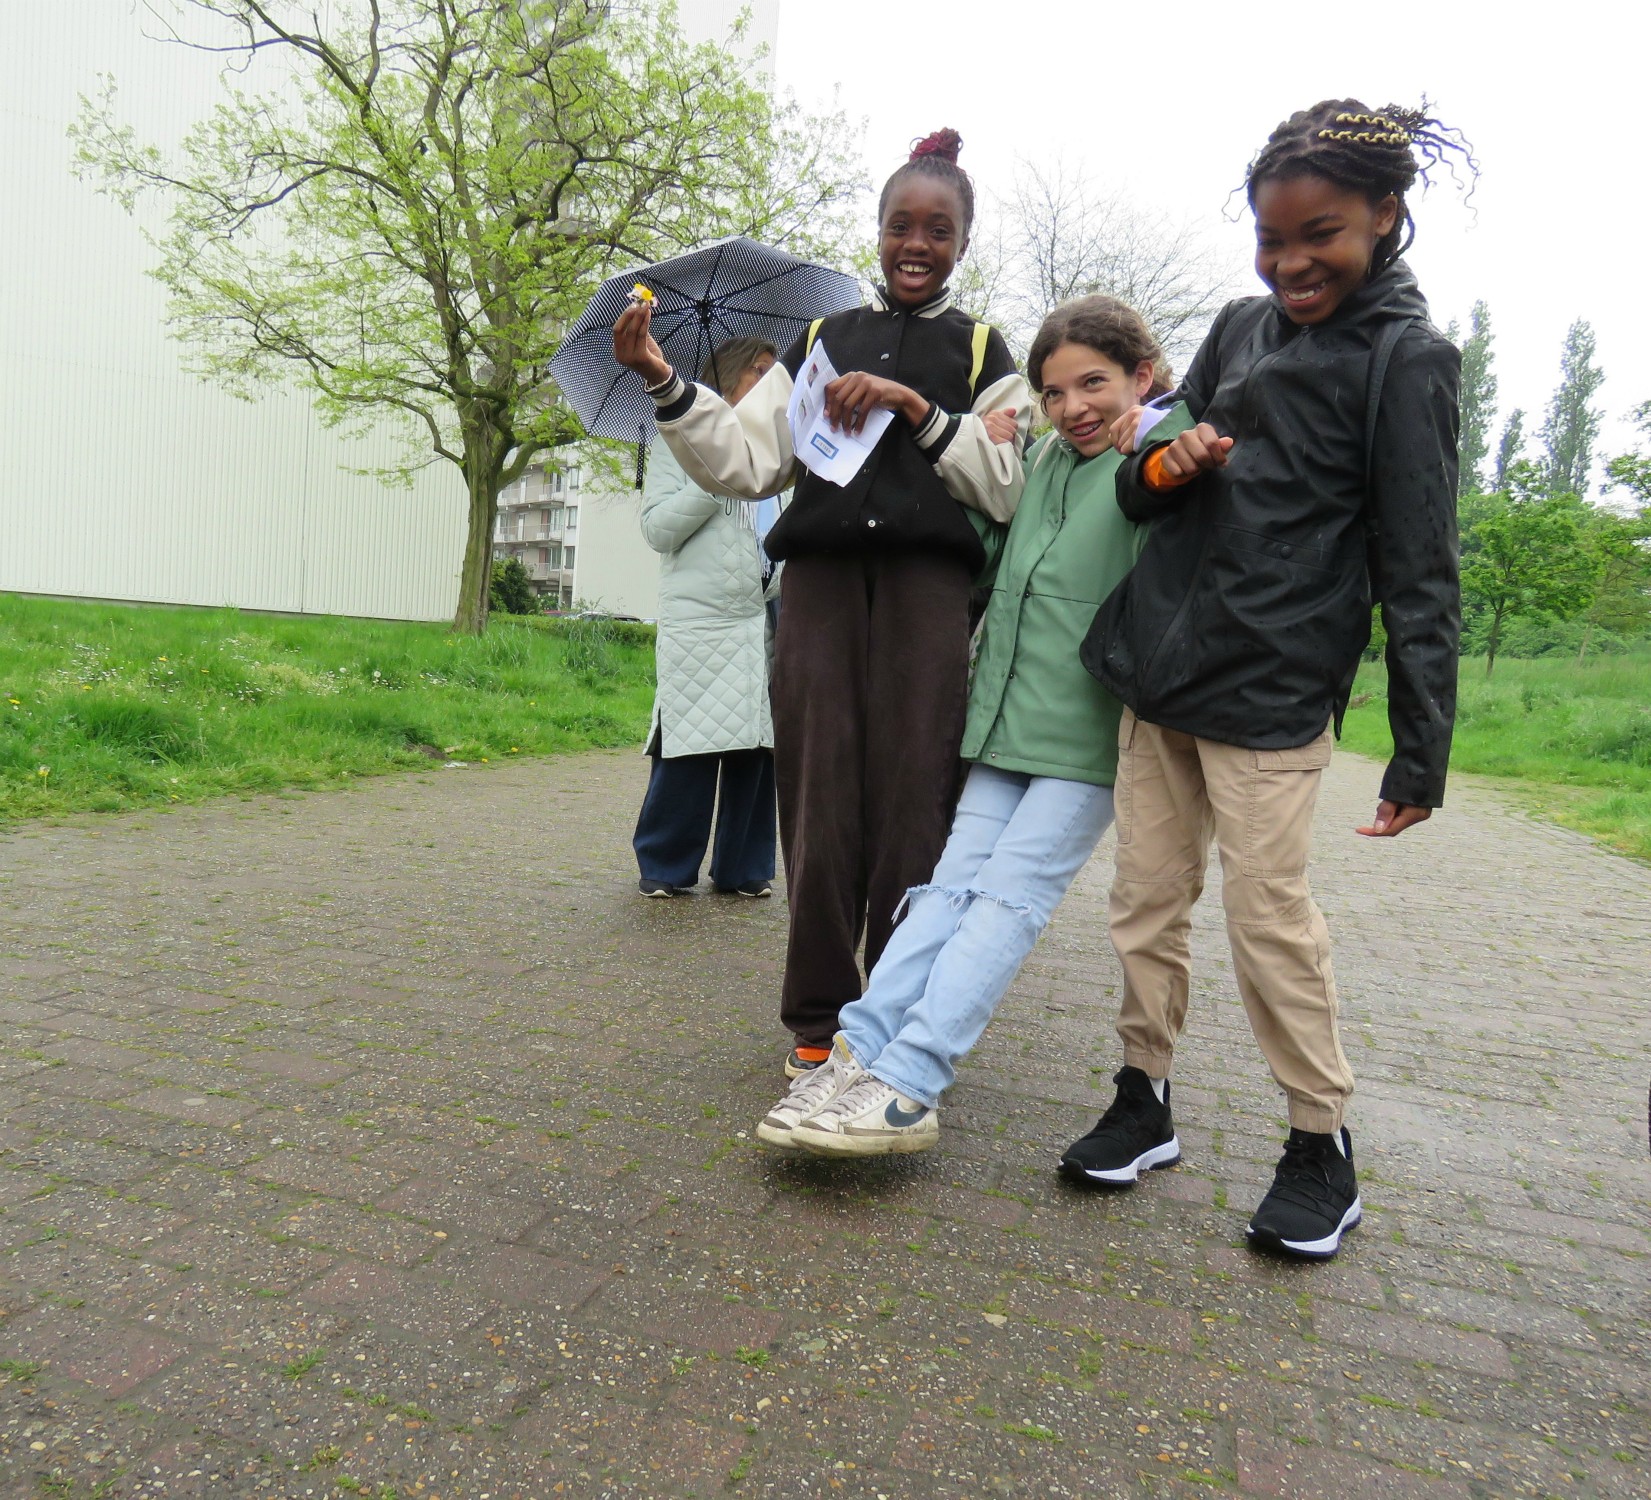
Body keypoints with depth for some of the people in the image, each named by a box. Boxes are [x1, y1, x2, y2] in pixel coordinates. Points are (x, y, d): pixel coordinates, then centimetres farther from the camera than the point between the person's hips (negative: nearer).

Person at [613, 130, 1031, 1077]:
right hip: (820, 579, 2)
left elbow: (1009, 489, 3)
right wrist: (664, 384, -2)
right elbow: (746, 462, 10)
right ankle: (818, 1021, 13)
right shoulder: (820, 342, 21)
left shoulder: (983, 353, 17)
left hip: (927, 585, -1)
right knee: (818, 801, -1)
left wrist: (917, 407, -5)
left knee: (911, 803, -4)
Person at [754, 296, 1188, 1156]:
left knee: (1008, 897, -11)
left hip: (1091, 736, -6)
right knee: (953, 884, -2)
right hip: (1007, 718, 6)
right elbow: (991, 558, 20)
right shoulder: (1043, 457, 17)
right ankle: (860, 1053, -7)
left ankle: (904, 1085, -15)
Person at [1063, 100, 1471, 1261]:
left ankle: (1323, 1146, 18)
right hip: (1161, 666, 6)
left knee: (1268, 912, -1)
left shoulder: (1406, 357, -3)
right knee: (1148, 896, 9)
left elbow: (1419, 575, -6)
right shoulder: (1242, 328, 14)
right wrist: (1162, 466, -9)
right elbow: (1139, 493, 15)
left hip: (1272, 687, -6)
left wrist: (1422, 751, -8)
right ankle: (1146, 1101, 24)